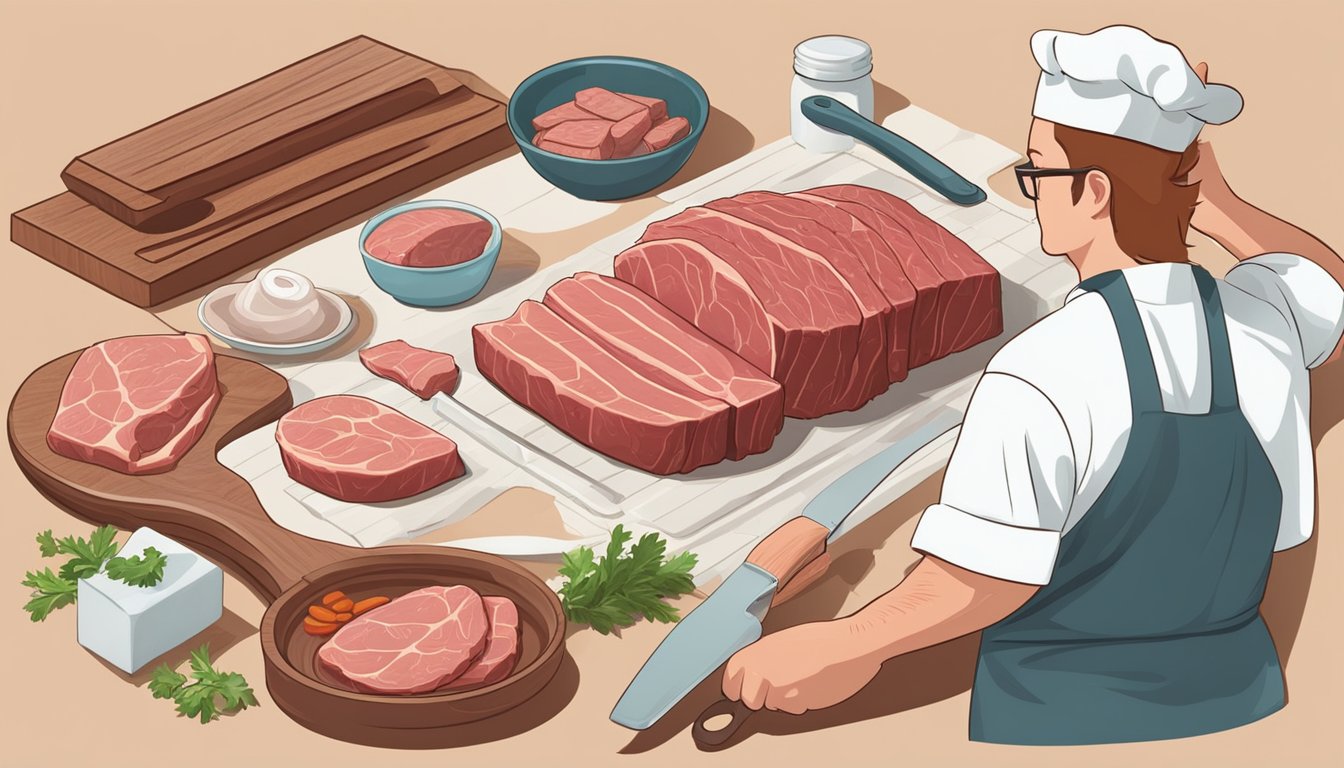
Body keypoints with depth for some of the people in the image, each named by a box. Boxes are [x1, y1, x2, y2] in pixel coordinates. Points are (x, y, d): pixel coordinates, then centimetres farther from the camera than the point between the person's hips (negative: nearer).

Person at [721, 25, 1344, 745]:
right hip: (1235, 701, 6)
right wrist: (1217, 205, 15)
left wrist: (846, 644, -11)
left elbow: (984, 580, -23)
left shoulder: (1043, 371, -24)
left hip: (1069, 720, -5)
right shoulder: (1265, 317, -7)